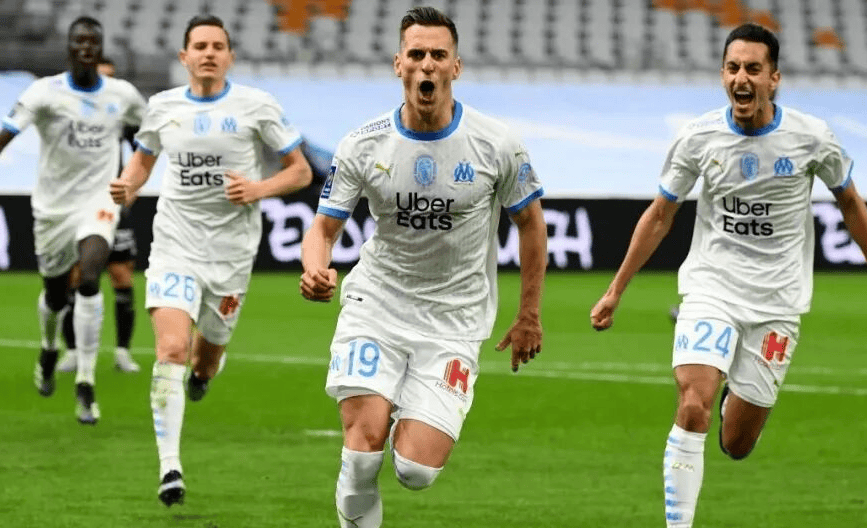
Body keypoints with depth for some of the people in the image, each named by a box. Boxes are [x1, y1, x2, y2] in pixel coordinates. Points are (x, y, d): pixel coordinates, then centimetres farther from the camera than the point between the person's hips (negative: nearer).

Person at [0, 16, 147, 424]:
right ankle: (49, 349, 52)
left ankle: (85, 384, -20)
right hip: (53, 204, 0)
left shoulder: (122, 95, -2)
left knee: (89, 280, -24)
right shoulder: (46, 92, -11)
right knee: (56, 293, 16)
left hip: (98, 202, 0)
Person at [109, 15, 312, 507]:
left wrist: (259, 189, -16)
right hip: (176, 246, 0)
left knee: (206, 356, 13)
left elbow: (301, 171, 2)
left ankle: (202, 371, 54)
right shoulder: (163, 107, 4)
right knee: (171, 350, -18)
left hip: (231, 252, 0)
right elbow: (144, 157, 22)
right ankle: (170, 468, -20)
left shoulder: (258, 106, -3)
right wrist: (126, 188, 1)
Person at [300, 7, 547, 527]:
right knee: (365, 440, -18)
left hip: (455, 319, 0)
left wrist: (529, 316, 9)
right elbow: (325, 228, -2)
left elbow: (531, 222, 6)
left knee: (416, 469, -10)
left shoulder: (497, 145, -8)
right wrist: (317, 271, -26)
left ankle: (415, 423, 28)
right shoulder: (363, 147, -7)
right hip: (376, 305, 0)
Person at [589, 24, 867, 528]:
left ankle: (739, 397, 41)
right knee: (692, 409, -23)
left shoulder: (811, 137, -6)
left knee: (736, 445, 4)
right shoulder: (699, 137, -4)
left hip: (777, 305, 0)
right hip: (711, 290, 0)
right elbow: (660, 216, 8)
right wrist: (615, 291, 9)